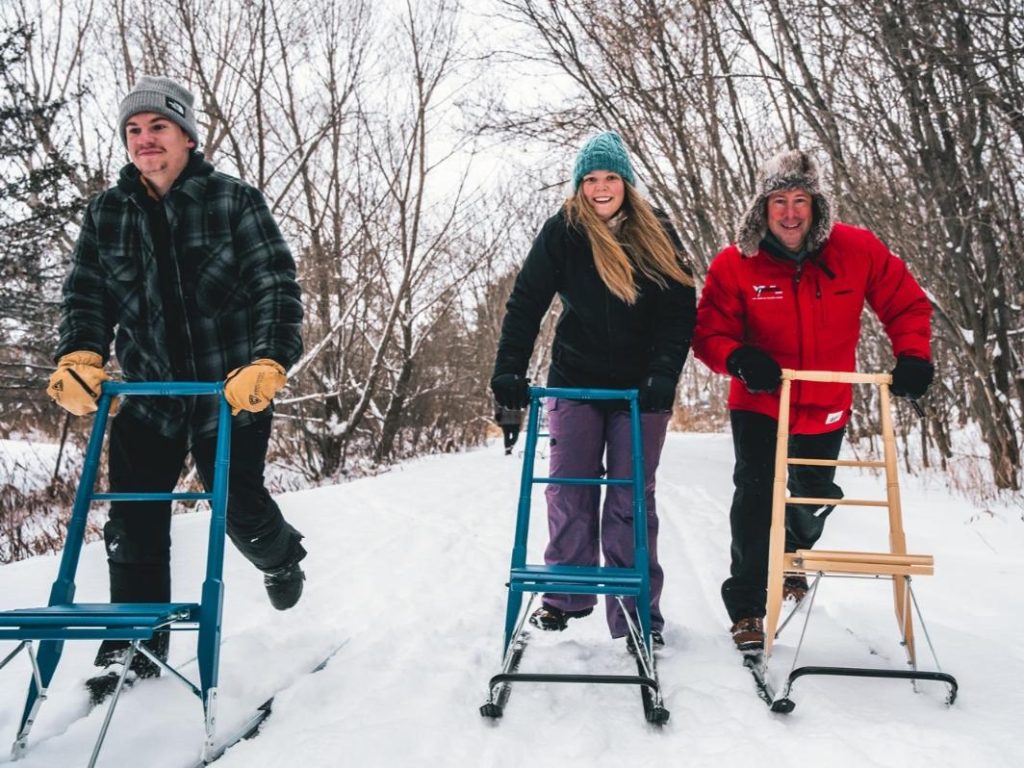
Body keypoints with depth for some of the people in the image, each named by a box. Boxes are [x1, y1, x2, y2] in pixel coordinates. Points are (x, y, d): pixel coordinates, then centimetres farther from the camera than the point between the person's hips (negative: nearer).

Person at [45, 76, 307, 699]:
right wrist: (80, 356, -13)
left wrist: (268, 362, -27)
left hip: (233, 391, -3)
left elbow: (276, 288, -12)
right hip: (146, 394, 3)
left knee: (240, 507, 5)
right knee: (133, 523, 1)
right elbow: (87, 295, 6)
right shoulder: (106, 213, 4)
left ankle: (280, 557, 41)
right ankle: (135, 644, 17)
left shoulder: (235, 202, -6)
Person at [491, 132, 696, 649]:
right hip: (575, 382, 1)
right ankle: (567, 595, 19)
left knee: (632, 499, 1)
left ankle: (636, 611, 8)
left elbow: (680, 311, -5)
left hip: (639, 388, 0)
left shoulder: (657, 234, -1)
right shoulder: (562, 232, -3)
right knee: (569, 492, 5)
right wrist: (508, 371, -15)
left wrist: (663, 376, -17)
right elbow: (525, 303, -5)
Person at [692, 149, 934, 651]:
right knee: (755, 494, -13)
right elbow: (708, 330, -13)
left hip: (826, 408, 3)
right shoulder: (735, 265, -17)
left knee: (814, 493, 22)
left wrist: (912, 355, -17)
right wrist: (739, 357, -32)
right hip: (759, 403, -3)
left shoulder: (858, 250, -14)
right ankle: (746, 606, 0)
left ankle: (792, 562, 54)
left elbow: (906, 304, -3)